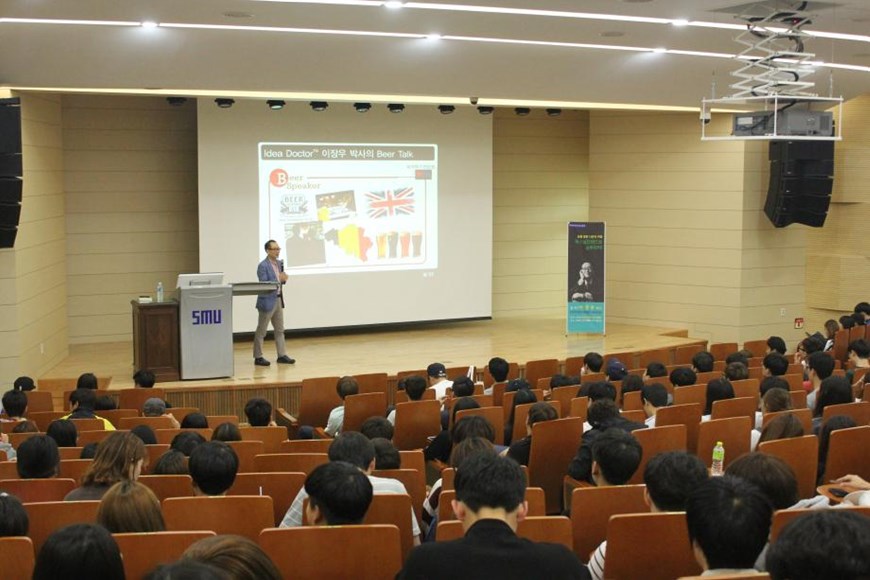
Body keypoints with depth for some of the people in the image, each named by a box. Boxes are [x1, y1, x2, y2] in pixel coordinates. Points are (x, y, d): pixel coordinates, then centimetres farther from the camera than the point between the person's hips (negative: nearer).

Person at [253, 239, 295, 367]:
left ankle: (282, 355, 17)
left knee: (280, 329, 11)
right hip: (267, 301, -8)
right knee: (261, 331, 2)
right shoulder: (263, 266, -15)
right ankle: (258, 357, 9)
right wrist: (278, 279, -26)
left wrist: (283, 279, -6)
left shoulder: (279, 263, 9)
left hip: (278, 299, 8)